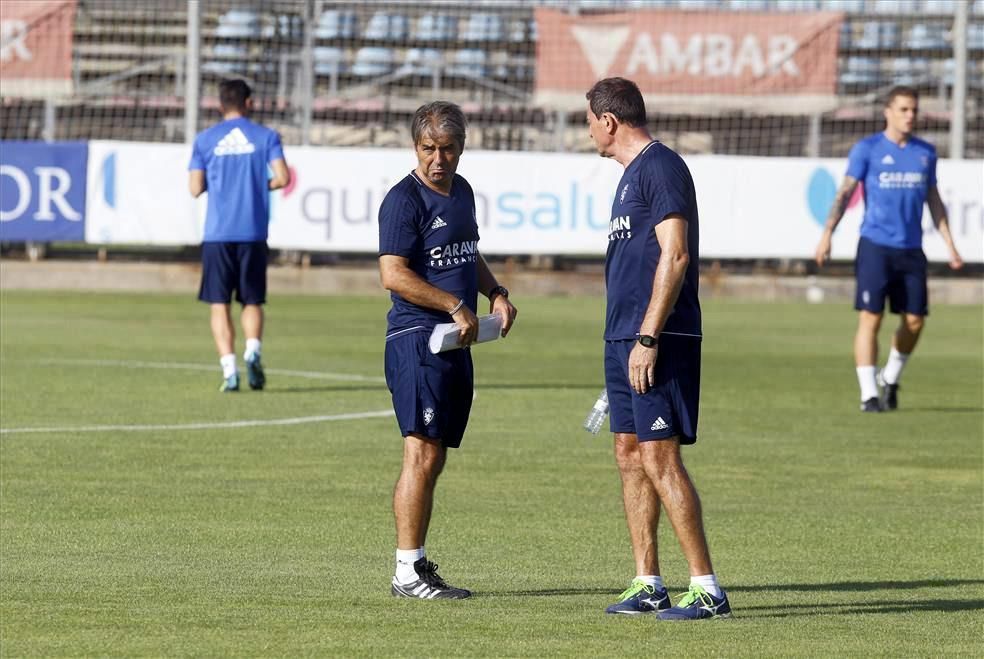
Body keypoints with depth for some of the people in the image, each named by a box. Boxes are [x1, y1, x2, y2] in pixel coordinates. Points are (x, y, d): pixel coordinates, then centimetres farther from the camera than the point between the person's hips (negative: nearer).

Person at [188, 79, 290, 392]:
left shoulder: (205, 140, 5)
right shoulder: (265, 137, 3)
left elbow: (195, 188, 2)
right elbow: (282, 177, -6)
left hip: (217, 234, 0)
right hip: (253, 233, 0)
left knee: (220, 305, 4)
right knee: (252, 301, 12)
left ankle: (229, 368, -9)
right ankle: (253, 349, -15)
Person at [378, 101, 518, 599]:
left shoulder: (461, 192, 16)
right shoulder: (404, 200, -11)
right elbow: (394, 275, -18)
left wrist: (495, 292, 13)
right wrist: (456, 307, -16)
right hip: (416, 339, -9)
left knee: (433, 459, 11)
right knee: (421, 455, -12)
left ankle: (418, 563, 16)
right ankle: (408, 571, -10)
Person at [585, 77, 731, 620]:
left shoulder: (661, 168, -12)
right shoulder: (632, 173, 19)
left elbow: (675, 255, -19)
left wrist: (648, 338, -21)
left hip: (656, 343, -10)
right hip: (624, 337, 10)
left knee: (659, 457, -12)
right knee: (630, 456, 10)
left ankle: (706, 589, -11)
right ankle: (647, 585, 15)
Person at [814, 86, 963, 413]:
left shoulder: (926, 152, 11)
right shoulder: (867, 149, -1)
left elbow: (934, 201, 18)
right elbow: (844, 192, -3)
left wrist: (950, 245, 14)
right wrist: (827, 233, -14)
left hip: (911, 249, 4)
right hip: (875, 246, -4)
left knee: (914, 320, 2)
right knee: (870, 318, -9)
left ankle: (890, 380, 26)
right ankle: (868, 394, -5)